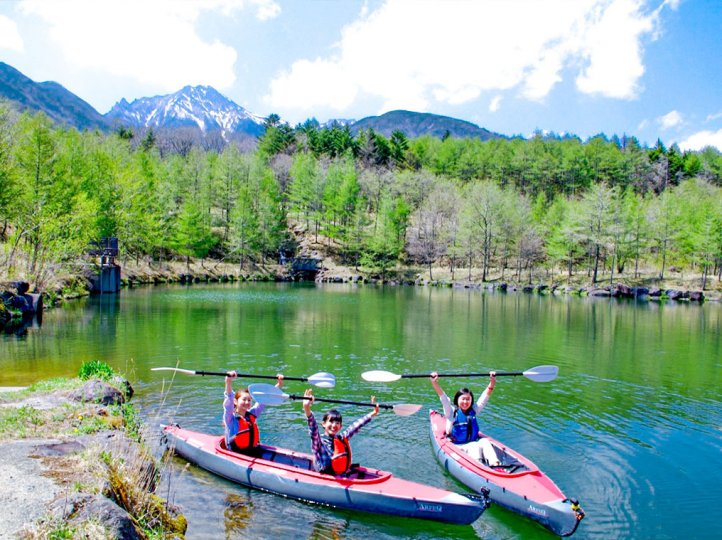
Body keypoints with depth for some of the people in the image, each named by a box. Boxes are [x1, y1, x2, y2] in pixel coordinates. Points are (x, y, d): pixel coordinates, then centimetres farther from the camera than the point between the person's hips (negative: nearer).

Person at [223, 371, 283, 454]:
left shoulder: (252, 414, 12)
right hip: (236, 454, -5)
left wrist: (279, 384, 7)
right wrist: (228, 381, -35)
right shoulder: (230, 417, -3)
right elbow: (229, 399, -19)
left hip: (253, 451, 5)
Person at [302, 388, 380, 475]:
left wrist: (373, 413, 22)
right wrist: (307, 410, -40)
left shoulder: (342, 438, 14)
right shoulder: (319, 440, -3)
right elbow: (313, 429, -21)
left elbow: (356, 426, 20)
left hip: (342, 477, 6)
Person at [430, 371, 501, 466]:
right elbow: (443, 397, -13)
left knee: (485, 441, -24)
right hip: (457, 446, -4)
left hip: (473, 443, 4)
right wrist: (434, 383, -26)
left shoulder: (473, 411, 10)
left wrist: (492, 382, -6)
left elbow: (485, 397, 5)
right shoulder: (452, 412, 0)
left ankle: (494, 463, -41)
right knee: (475, 446, -30)